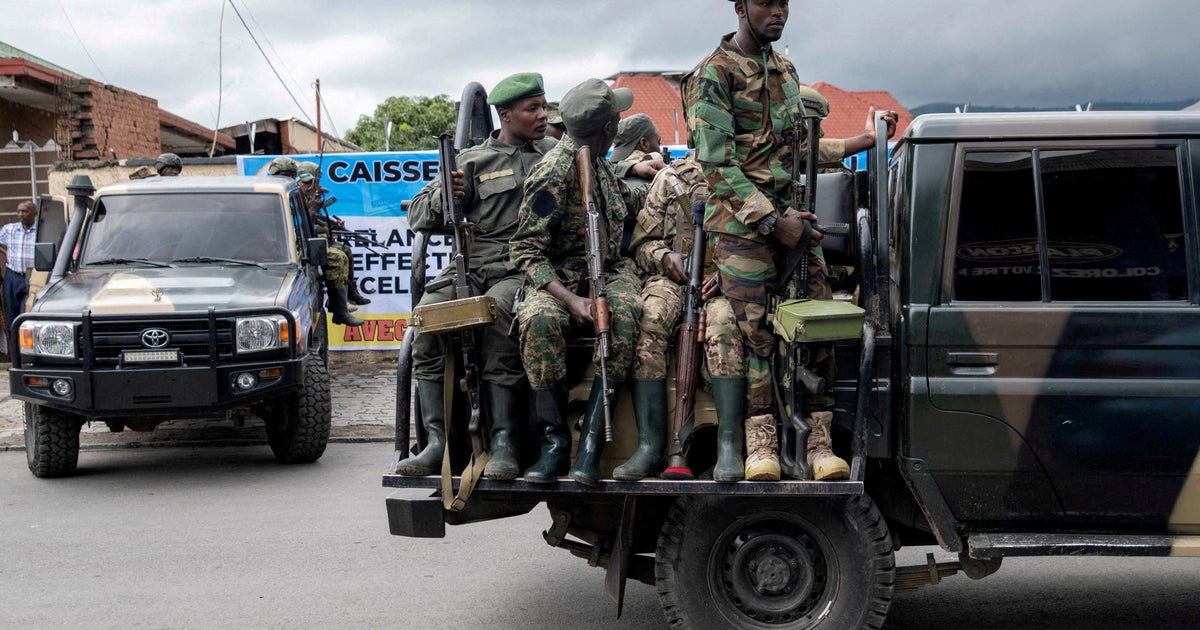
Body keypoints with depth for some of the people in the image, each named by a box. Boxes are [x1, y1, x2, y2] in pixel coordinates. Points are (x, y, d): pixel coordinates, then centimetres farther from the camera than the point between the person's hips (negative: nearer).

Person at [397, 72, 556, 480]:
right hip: (472, 264, 2)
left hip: (525, 268, -2)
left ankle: (504, 442, -35)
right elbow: (418, 217, 17)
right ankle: (437, 440, -26)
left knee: (497, 310, -36)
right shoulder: (471, 160, 19)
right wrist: (445, 194, -3)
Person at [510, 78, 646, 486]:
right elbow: (526, 250, -14)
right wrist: (570, 299, -26)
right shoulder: (553, 172, -11)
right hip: (558, 278, -5)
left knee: (625, 313, -31)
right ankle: (554, 441, -28)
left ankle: (591, 442, -32)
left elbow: (627, 201, 35)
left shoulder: (596, 161, 13)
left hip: (610, 270, 5)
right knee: (539, 320, -39)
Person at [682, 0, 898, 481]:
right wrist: (773, 220, -17)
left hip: (793, 215, 6)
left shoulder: (784, 69, 18)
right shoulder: (714, 73, -6)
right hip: (742, 222, -6)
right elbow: (717, 164, -13)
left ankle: (818, 442, 3)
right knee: (754, 329, -8)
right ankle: (761, 445, 0)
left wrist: (864, 140, 15)